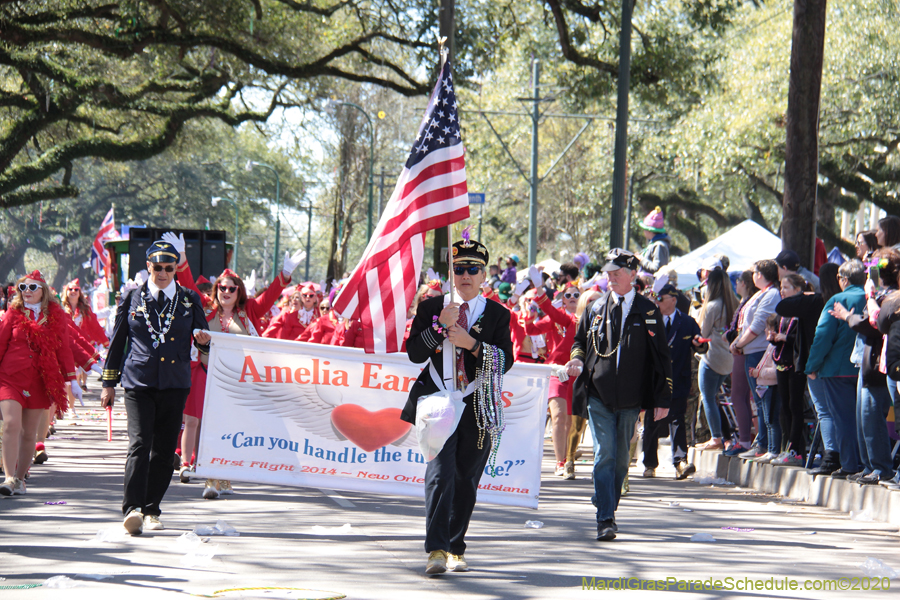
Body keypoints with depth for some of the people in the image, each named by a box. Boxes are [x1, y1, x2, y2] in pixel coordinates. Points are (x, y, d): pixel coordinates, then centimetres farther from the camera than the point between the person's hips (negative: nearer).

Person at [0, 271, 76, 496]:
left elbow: (64, 348, 11)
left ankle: (20, 477, 17)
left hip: (39, 382, 2)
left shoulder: (56, 316, 7)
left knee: (29, 433, 5)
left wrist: (70, 379, 10)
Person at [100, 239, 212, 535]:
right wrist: (109, 383, 10)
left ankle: (152, 510, 15)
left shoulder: (190, 300, 10)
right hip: (138, 383, -2)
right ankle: (133, 509, -22)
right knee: (140, 444, -16)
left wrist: (205, 340, -9)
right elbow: (117, 341, 11)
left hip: (175, 385, 2)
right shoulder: (133, 298, 7)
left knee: (164, 450, 4)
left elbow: (202, 341, 16)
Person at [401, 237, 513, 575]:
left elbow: (506, 361, -2)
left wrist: (472, 343, -15)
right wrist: (441, 326, -13)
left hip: (478, 407, 1)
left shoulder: (498, 315, 7)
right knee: (440, 473, -16)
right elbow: (415, 354, -1)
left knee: (467, 479, 6)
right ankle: (436, 550, -21)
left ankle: (456, 550, 20)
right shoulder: (431, 308, 7)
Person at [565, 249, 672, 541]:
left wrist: (662, 397, 0)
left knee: (621, 458, 8)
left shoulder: (648, 311, 4)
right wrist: (578, 361, -3)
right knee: (604, 455, -10)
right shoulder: (596, 308, 8)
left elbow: (661, 356, 5)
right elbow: (580, 341, 21)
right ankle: (605, 520, -13)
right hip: (598, 394, 0)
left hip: (631, 398, 0)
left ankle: (609, 509, 24)